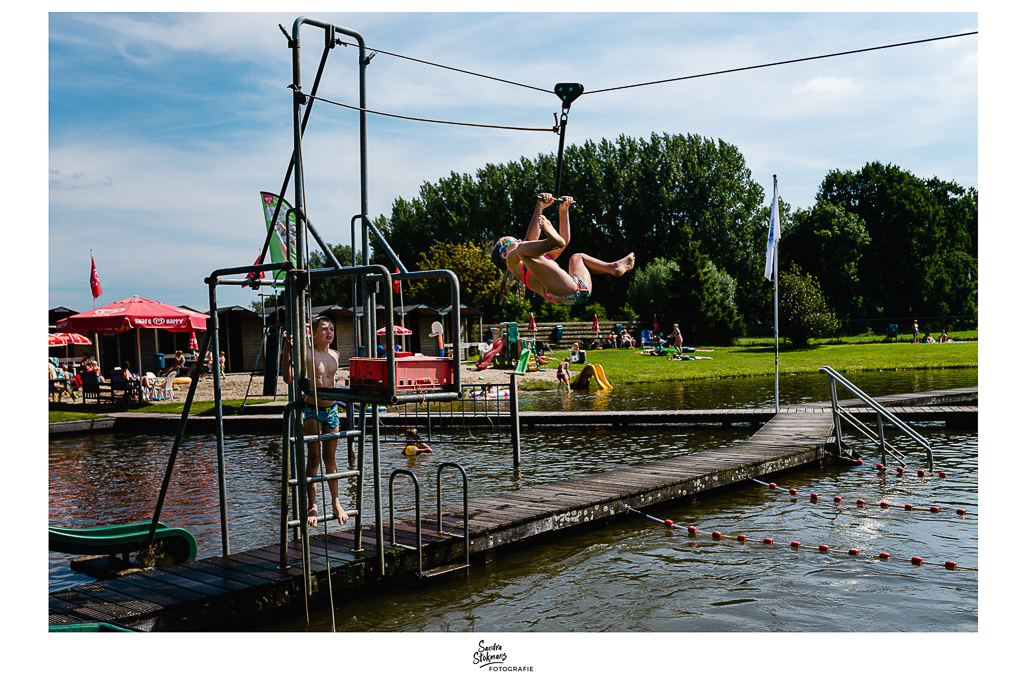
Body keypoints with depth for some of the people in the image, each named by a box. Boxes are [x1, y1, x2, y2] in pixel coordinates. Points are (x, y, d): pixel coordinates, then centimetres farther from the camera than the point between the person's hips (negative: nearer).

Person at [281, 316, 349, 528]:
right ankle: (312, 505, -1)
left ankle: (335, 502, 22)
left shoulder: (335, 355, 8)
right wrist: (286, 353, -28)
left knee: (330, 458, 12)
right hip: (312, 409, -5)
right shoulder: (306, 353, -11)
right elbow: (289, 378, -19)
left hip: (331, 409, 5)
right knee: (314, 458, -8)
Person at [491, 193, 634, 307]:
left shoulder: (541, 258, 41)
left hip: (580, 290, 10)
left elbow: (564, 241, 41)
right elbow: (530, 239, -2)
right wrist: (539, 208, -2)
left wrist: (563, 211, 36)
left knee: (577, 257, 40)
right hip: (564, 293, -10)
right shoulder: (512, 261, 15)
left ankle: (613, 268, 9)